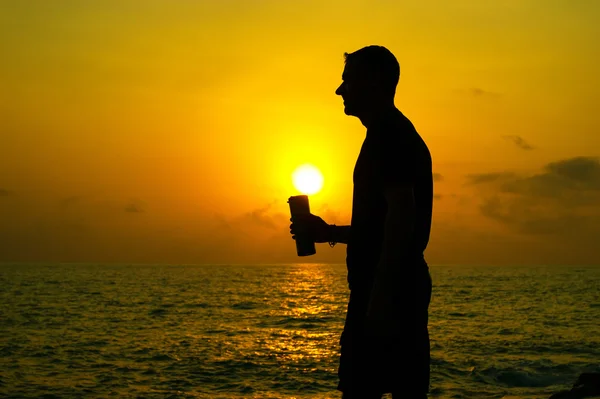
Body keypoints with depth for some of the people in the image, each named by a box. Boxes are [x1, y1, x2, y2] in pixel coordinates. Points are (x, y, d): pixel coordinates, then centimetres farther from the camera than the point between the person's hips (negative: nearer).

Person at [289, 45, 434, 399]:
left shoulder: (389, 136, -11)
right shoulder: (398, 134, 20)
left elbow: (401, 217, -22)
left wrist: (379, 297, -26)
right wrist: (329, 232, 23)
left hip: (386, 290, -10)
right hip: (400, 289, 10)